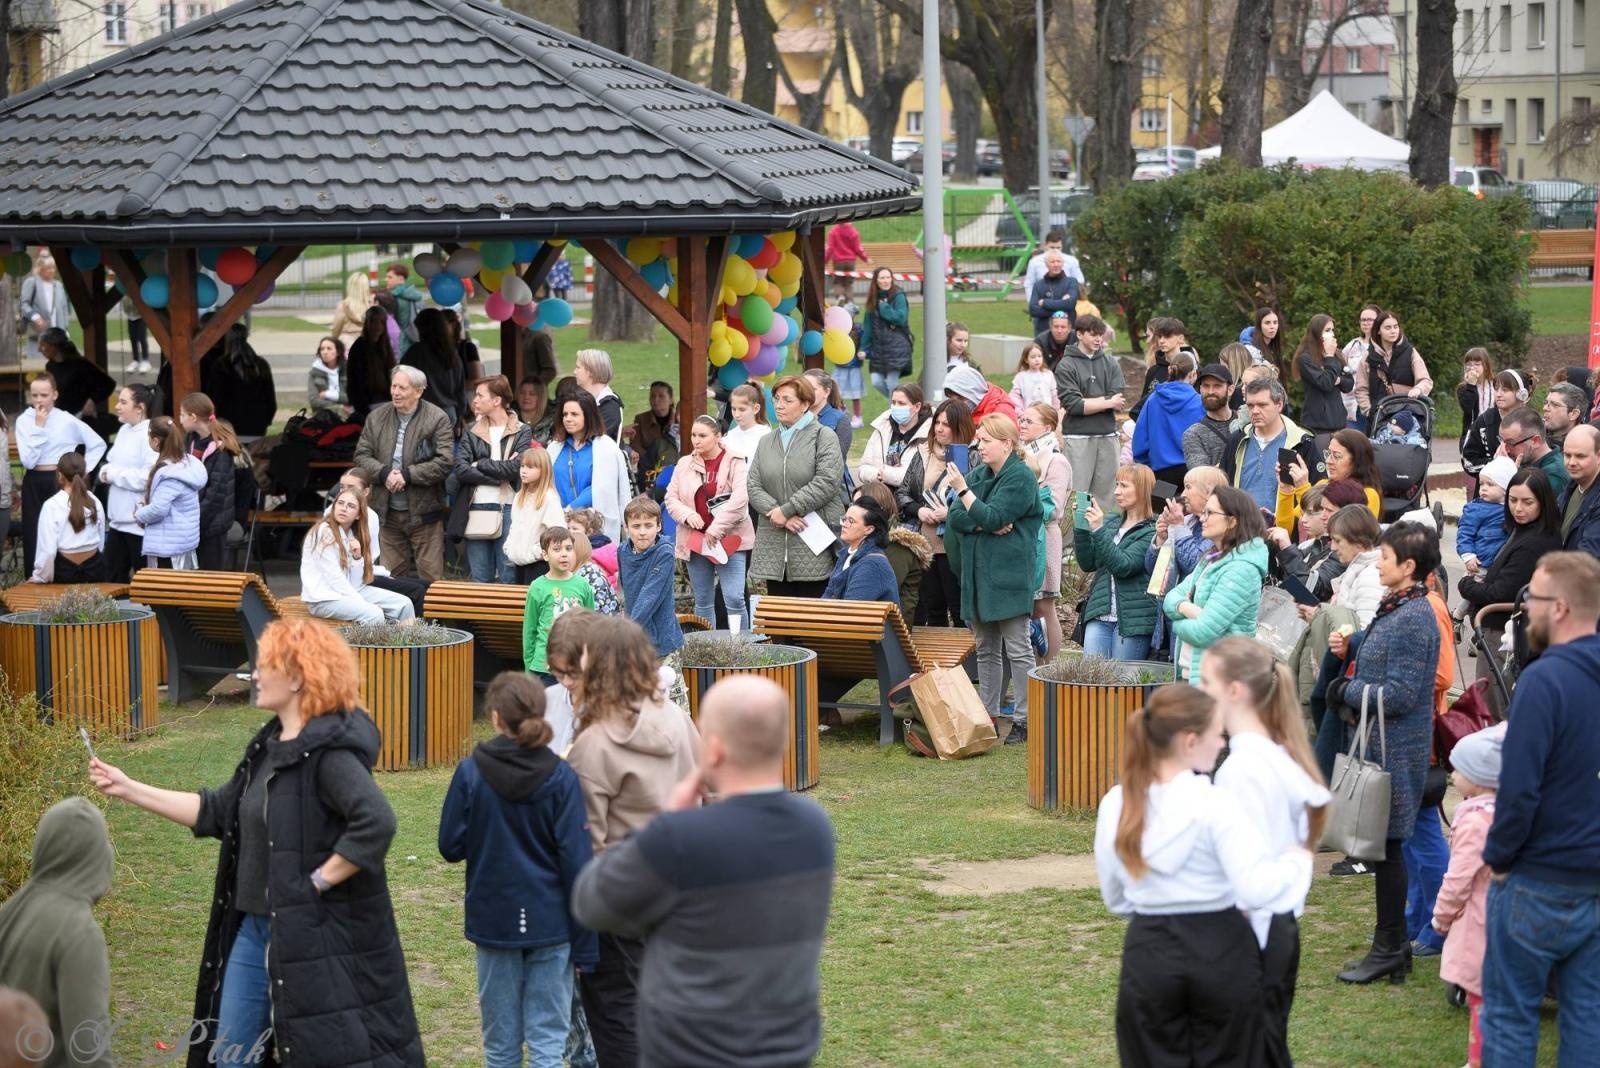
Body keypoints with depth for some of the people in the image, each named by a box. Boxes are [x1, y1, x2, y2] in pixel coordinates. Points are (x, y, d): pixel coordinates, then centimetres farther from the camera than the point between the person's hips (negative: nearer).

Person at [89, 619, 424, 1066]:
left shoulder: (329, 750, -19)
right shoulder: (271, 745, 11)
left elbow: (376, 823, -31)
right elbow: (217, 811, 18)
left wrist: (320, 880, -22)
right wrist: (130, 790, 17)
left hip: (316, 940, -10)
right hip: (255, 929, 10)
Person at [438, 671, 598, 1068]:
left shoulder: (471, 773, -8)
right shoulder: (561, 778, -8)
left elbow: (451, 847, -4)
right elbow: (576, 860, -9)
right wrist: (585, 943, -4)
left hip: (493, 922, 1)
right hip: (550, 923, -1)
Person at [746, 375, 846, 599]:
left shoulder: (824, 438, 0)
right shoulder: (766, 442, 16)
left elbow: (826, 483, -12)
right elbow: (754, 487, 8)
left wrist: (787, 510, -13)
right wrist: (775, 512, -11)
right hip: (774, 549, 5)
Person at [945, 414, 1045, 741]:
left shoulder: (1021, 478, -8)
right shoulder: (978, 474, 15)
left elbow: (992, 517, -17)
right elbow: (956, 519, 5)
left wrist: (962, 490, -16)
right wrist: (987, 525, -11)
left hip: (1008, 575, -8)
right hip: (978, 574, 8)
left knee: (1017, 649, -7)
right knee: (986, 649, 11)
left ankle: (1025, 720, -6)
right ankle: (986, 715, 16)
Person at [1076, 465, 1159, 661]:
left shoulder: (1151, 532, -6)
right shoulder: (1113, 525, 15)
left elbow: (1124, 565, -17)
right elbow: (1087, 563, 14)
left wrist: (1098, 530, -20)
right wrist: (1081, 527, 1)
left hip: (1132, 620, -6)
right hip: (1100, 616, 6)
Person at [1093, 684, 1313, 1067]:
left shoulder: (1116, 806, 0)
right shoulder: (1216, 805, -16)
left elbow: (1115, 898, 10)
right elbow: (1257, 888, -23)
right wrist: (1296, 861, -5)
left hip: (1148, 954, 4)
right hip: (1220, 952, -4)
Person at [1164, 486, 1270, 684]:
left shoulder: (1241, 569, -16)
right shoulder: (1211, 559, 15)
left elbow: (1204, 632, -22)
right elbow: (1171, 599, 10)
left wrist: (1178, 624, -1)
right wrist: (1185, 608, -13)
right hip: (1190, 673, 9)